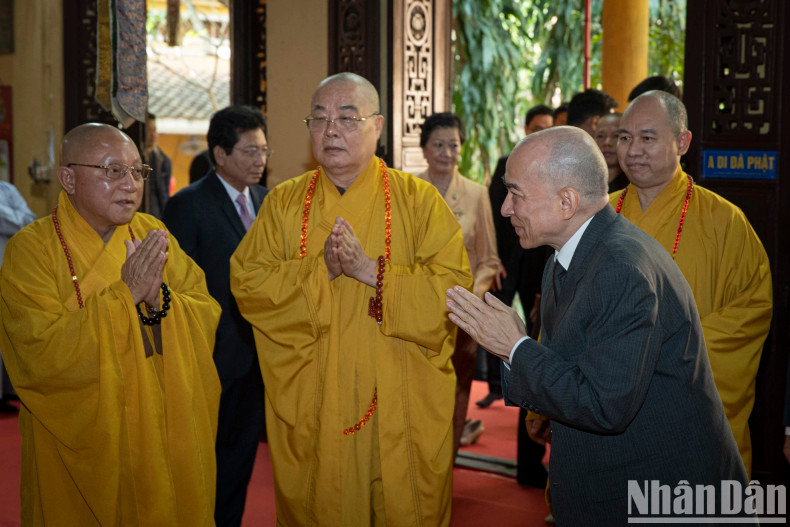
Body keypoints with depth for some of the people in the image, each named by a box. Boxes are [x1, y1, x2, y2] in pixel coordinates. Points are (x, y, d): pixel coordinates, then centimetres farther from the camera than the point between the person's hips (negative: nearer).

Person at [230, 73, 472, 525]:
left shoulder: (418, 199, -2)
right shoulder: (284, 203, 5)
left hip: (401, 408, -1)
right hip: (311, 409, 2)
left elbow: (456, 285, -12)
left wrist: (371, 271, -21)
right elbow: (246, 283, -5)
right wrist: (320, 270, -18)